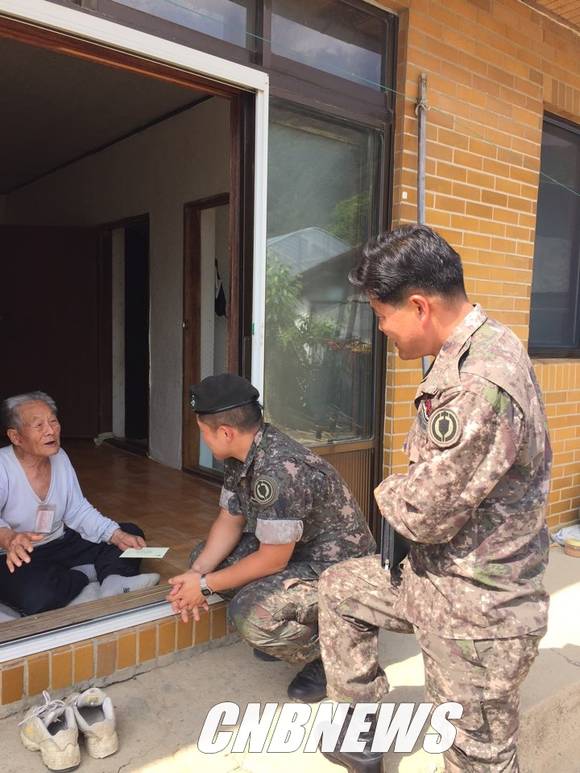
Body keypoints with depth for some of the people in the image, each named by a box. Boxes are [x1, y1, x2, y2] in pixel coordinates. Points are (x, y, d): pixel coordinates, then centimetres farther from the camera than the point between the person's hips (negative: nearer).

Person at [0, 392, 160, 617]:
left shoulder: (60, 457, 1)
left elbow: (78, 510, 3)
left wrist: (116, 535, -12)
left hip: (60, 545, 7)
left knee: (131, 533, 2)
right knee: (35, 595, -40)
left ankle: (113, 580, -26)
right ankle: (91, 575, -13)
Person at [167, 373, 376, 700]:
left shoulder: (279, 470, -32)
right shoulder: (242, 455, -3)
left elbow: (273, 560, -25)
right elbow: (230, 520, 4)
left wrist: (205, 585, -15)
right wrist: (196, 573, -10)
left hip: (339, 565, -10)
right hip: (295, 549, 10)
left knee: (251, 612, -30)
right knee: (205, 557, 5)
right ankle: (284, 630, 16)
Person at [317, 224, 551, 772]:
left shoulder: (481, 388, -32)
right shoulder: (478, 348, 1)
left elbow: (425, 514, -25)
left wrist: (388, 495, -4)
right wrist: (405, 495, -2)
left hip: (475, 612, -10)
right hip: (437, 575, 10)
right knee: (338, 589, 23)